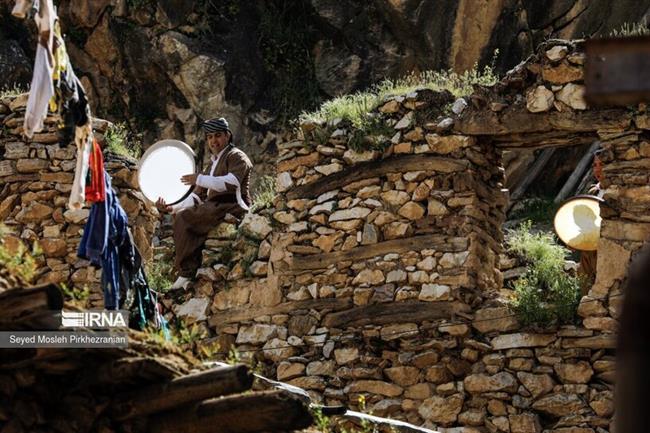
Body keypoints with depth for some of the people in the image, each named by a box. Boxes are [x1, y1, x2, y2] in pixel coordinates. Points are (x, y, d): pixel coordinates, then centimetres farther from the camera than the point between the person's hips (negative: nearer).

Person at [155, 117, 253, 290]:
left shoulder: (236, 156, 1)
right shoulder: (213, 164, 27)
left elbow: (231, 183, -19)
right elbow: (198, 196, 21)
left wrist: (199, 179, -18)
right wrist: (173, 208, 6)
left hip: (231, 208, -9)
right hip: (214, 208, 9)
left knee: (184, 218, -21)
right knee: (179, 216, -2)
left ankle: (186, 274, -20)